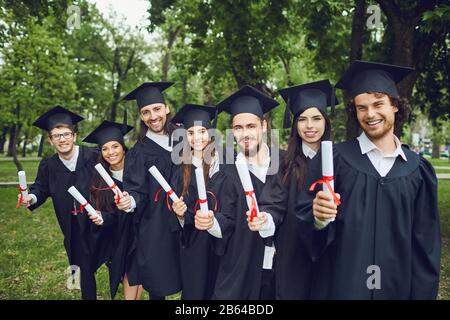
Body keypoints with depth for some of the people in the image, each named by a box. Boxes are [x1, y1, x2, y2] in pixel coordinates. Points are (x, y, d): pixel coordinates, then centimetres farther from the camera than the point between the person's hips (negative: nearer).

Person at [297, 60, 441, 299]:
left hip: (397, 288, 3)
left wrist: (424, 293, 1)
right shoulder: (334, 158, -8)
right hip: (339, 286, -2)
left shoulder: (418, 170, 1)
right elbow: (304, 216, -12)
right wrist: (319, 216, -32)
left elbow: (426, 244, 4)